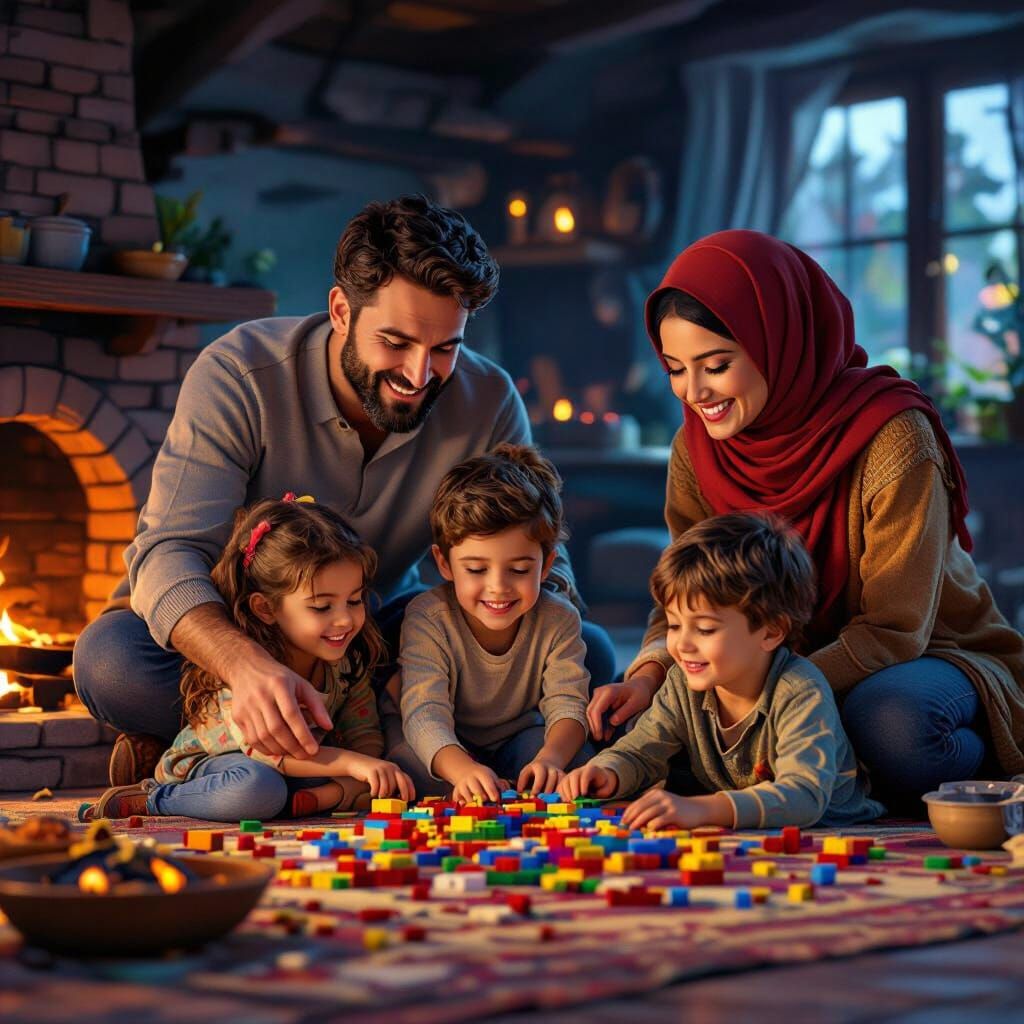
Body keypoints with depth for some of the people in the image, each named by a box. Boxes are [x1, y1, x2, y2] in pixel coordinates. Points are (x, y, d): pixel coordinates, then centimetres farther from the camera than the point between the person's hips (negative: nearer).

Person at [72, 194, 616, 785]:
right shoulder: (240, 375, -25)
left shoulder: (489, 401, -15)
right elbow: (171, 553, -32)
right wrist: (246, 665, -55)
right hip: (236, 626, -4)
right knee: (109, 660, -35)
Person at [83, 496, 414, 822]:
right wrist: (350, 762, -47)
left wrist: (346, 787, -28)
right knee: (259, 787, -41)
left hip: (303, 764, 5)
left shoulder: (348, 660, -10)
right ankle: (154, 799, -19)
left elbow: (364, 734, -6)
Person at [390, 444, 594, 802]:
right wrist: (463, 770, -60)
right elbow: (425, 712, -38)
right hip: (446, 748, -2)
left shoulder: (558, 620, -18)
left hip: (519, 739, 2)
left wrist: (549, 758, -49)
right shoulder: (427, 618, -27)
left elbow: (567, 705, -24)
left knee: (577, 756, -28)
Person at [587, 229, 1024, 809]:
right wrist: (650, 675, -26)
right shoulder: (697, 447, -6)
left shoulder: (893, 439, -24)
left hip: (941, 658, -5)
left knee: (884, 719, -39)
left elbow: (894, 629, -23)